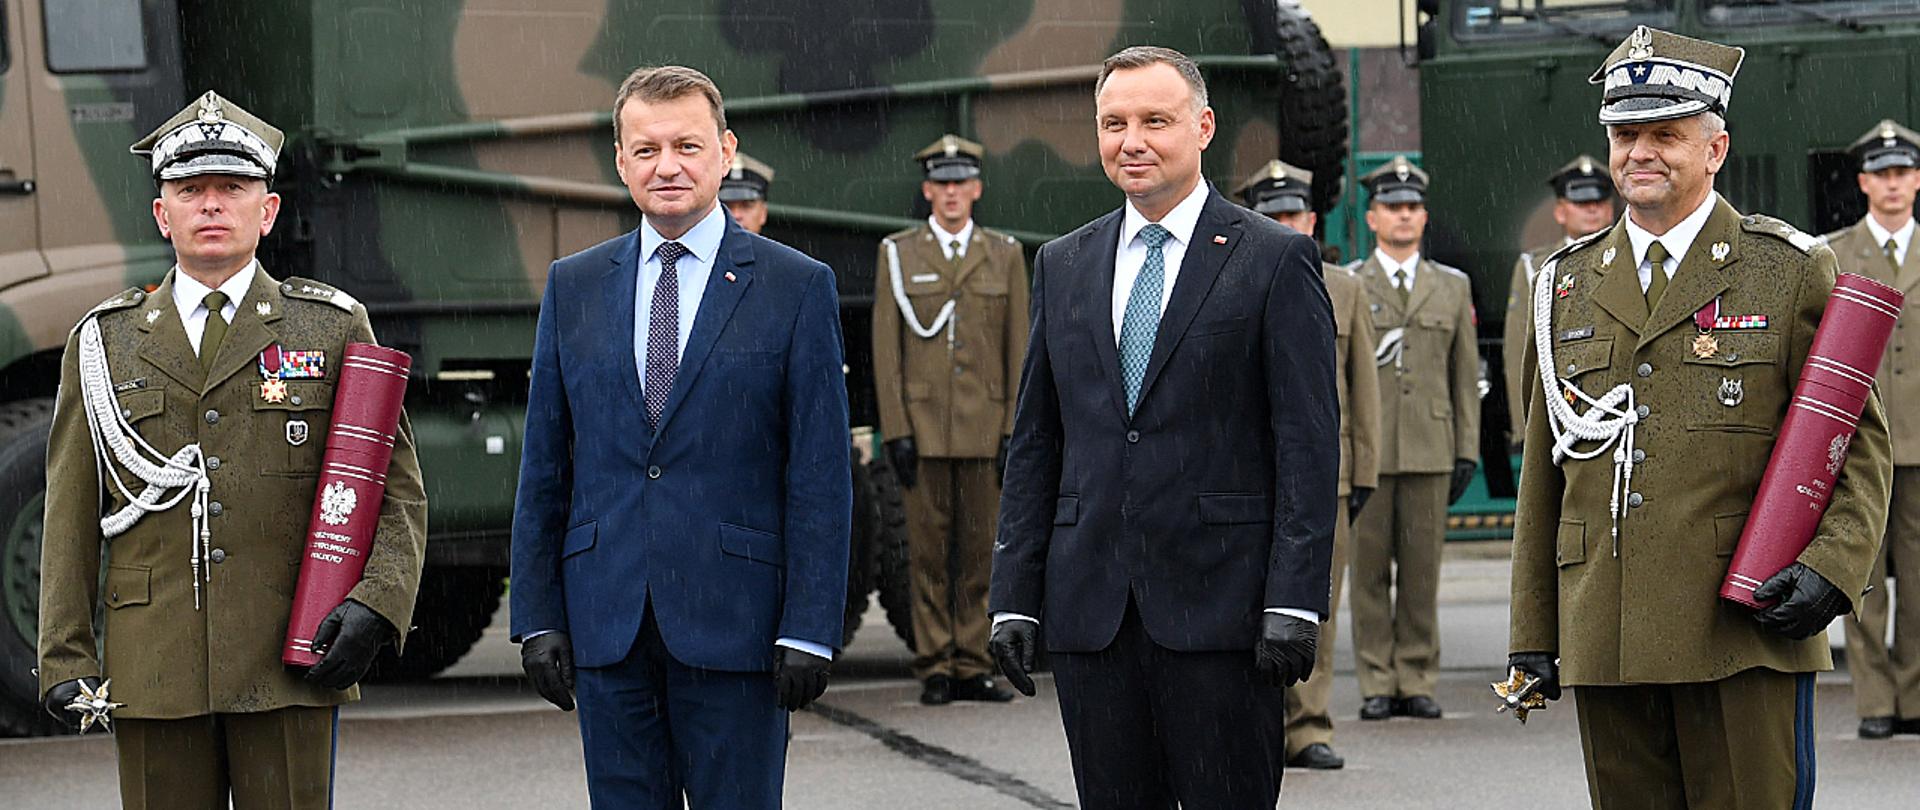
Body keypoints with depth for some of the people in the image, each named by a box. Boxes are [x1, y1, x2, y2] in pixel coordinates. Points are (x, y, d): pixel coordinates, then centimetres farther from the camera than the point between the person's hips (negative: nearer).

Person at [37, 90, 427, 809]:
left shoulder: (334, 327, 7)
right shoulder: (103, 342, 10)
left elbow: (398, 492, 5)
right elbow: (70, 517, 10)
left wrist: (375, 607, -11)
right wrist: (65, 660, 3)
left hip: (290, 668, -1)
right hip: (152, 673, 1)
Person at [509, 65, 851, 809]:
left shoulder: (796, 287, 0)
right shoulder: (573, 286, 10)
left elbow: (821, 477, -3)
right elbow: (544, 469, 11)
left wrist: (810, 629, -9)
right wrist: (538, 617, 4)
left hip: (733, 623, -3)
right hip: (606, 624, 3)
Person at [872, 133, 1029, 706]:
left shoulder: (1005, 255, 10)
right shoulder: (898, 255, 6)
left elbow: (1018, 350, 7)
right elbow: (886, 350, 3)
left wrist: (1015, 432, 0)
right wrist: (895, 432, -5)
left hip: (984, 430, 1)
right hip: (923, 428, -1)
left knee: (979, 551, 3)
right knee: (928, 552, 1)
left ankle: (972, 665, 9)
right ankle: (935, 669, 6)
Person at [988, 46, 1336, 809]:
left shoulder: (1275, 259, 0)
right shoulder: (1063, 265, 14)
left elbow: (1308, 444, -5)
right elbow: (1033, 445, 14)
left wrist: (1294, 603, -12)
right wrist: (1015, 595, 7)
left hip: (1218, 602, -4)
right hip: (1089, 604, 4)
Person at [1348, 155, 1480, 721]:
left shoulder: (1452, 287, 13)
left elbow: (1465, 375, 13)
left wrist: (1468, 451, 7)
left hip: (1430, 450, 2)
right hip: (1366, 450, -1)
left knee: (1422, 569, 3)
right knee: (1369, 569, 0)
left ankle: (1417, 681, 10)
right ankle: (1377, 684, 6)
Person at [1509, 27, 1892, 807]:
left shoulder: (1791, 272, 3)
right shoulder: (1567, 285, 14)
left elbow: (1859, 443, 1)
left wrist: (1829, 568, -15)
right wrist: (1531, 628, 12)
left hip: (1744, 634, -3)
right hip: (1604, 642, 4)